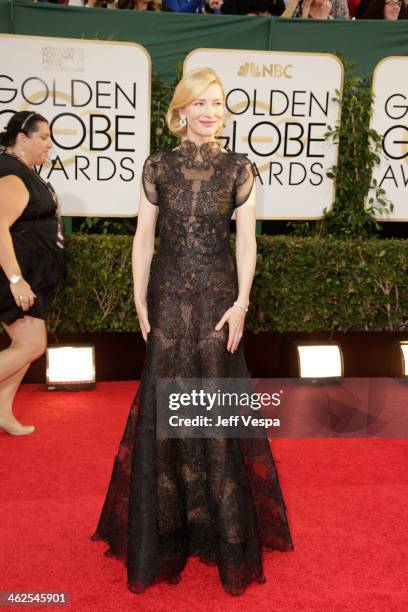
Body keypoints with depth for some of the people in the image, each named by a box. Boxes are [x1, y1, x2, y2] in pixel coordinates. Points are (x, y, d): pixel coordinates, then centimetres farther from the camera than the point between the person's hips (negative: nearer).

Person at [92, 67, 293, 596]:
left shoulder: (238, 168, 2)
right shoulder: (157, 167, 4)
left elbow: (246, 239, 0)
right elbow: (143, 237, 4)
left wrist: (241, 303, -8)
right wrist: (140, 302, -1)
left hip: (218, 295, -1)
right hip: (169, 294, 1)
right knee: (164, 405, 5)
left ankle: (226, 528, 22)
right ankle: (165, 527, 24)